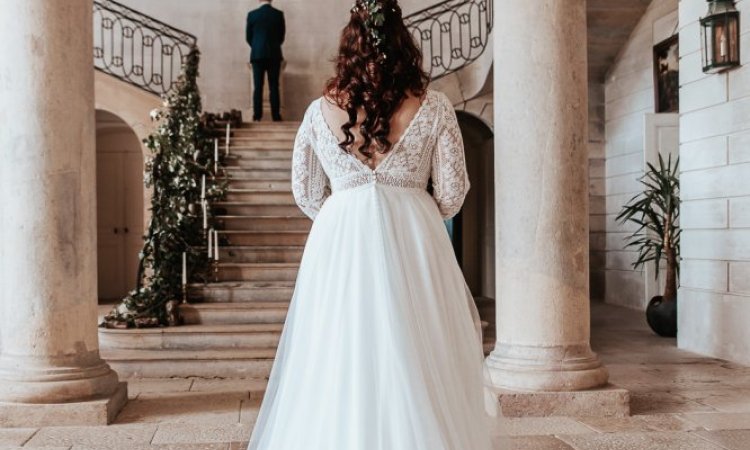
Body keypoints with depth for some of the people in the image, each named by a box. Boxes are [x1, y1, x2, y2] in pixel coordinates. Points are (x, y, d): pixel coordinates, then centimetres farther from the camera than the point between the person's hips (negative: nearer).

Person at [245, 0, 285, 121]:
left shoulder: (252, 14, -1)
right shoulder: (279, 14, -1)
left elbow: (248, 37, 5)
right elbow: (281, 36, 6)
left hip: (257, 54, 0)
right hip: (274, 54, 0)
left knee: (258, 86, 2)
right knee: (274, 86, 1)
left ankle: (257, 115, -1)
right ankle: (276, 116, -2)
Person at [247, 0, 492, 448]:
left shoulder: (320, 111, 3)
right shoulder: (434, 106, -1)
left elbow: (305, 193, 10)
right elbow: (452, 193, 1)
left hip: (339, 242, 2)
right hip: (414, 241, -1)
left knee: (336, 367, 8)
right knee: (418, 364, 6)